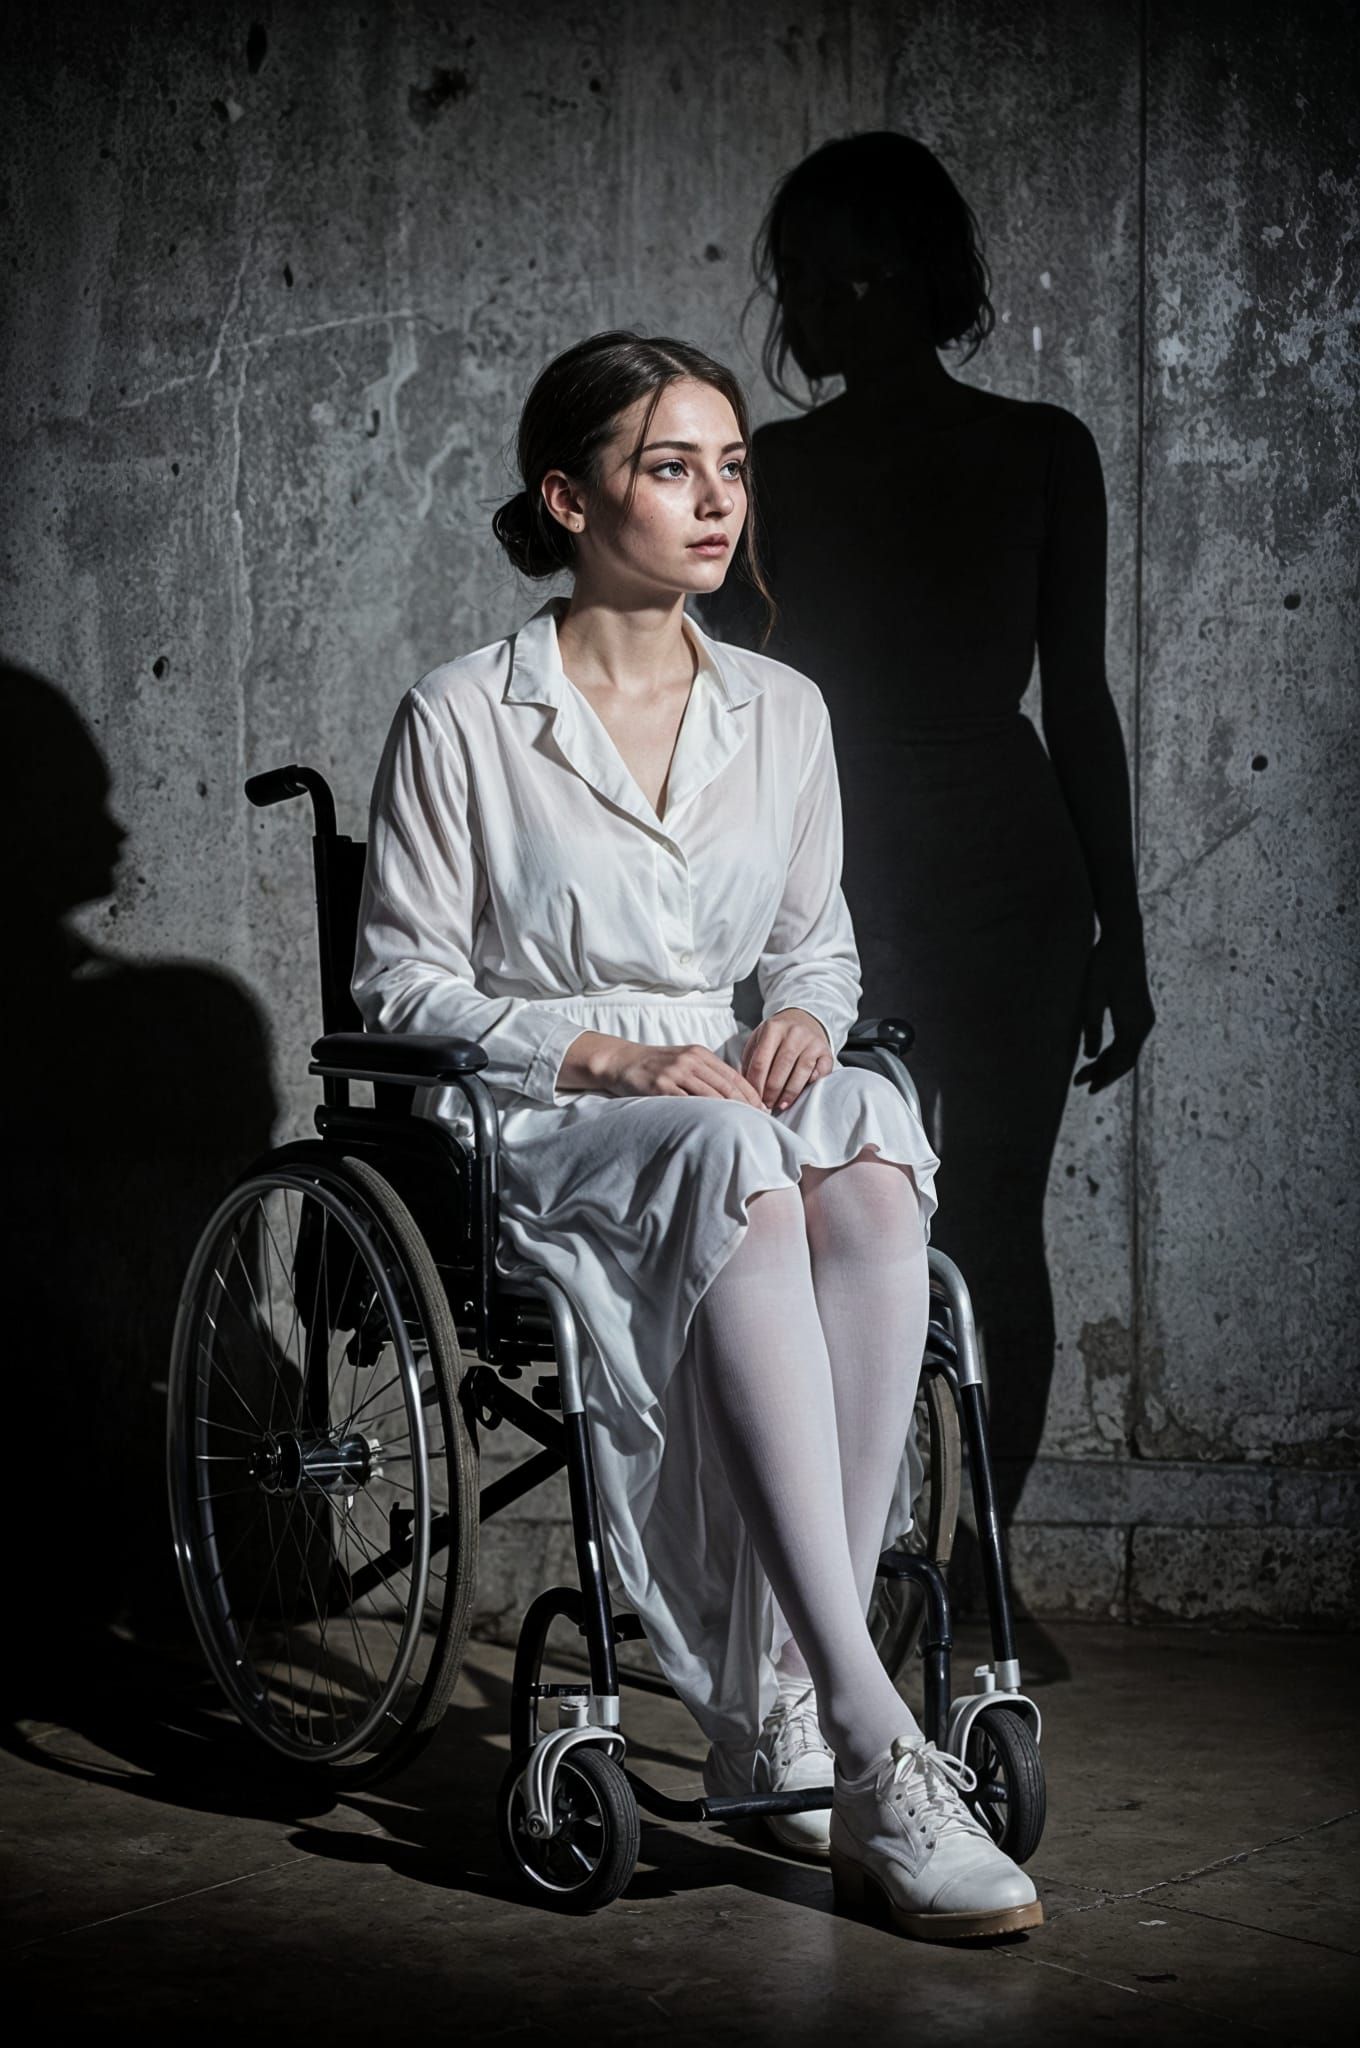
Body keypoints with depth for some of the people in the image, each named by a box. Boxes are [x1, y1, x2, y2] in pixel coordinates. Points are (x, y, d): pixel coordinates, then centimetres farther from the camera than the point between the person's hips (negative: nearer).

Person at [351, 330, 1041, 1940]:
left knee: (871, 1168, -34)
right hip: (532, 1138, -4)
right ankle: (872, 1745, -43)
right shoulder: (460, 720, -1)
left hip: (733, 1099, 4)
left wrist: (805, 1019, -2)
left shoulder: (783, 714, 13)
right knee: (735, 1170, -39)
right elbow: (403, 984, -1)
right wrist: (609, 1055, -14)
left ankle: (783, 1711, -32)